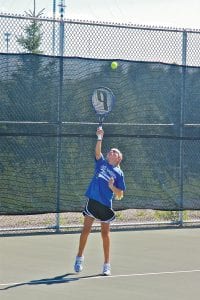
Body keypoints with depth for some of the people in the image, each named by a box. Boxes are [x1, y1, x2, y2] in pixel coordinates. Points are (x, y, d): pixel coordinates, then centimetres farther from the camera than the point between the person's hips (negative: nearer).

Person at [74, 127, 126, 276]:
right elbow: (98, 151, -7)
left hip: (106, 205, -1)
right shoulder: (102, 163, 14)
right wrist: (100, 138, -20)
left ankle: (107, 265, 12)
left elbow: (120, 195, 6)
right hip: (93, 200, 1)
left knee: (105, 233, 4)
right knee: (86, 229, 2)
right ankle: (80, 258, 18)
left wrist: (112, 187, -11)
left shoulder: (119, 173, 9)